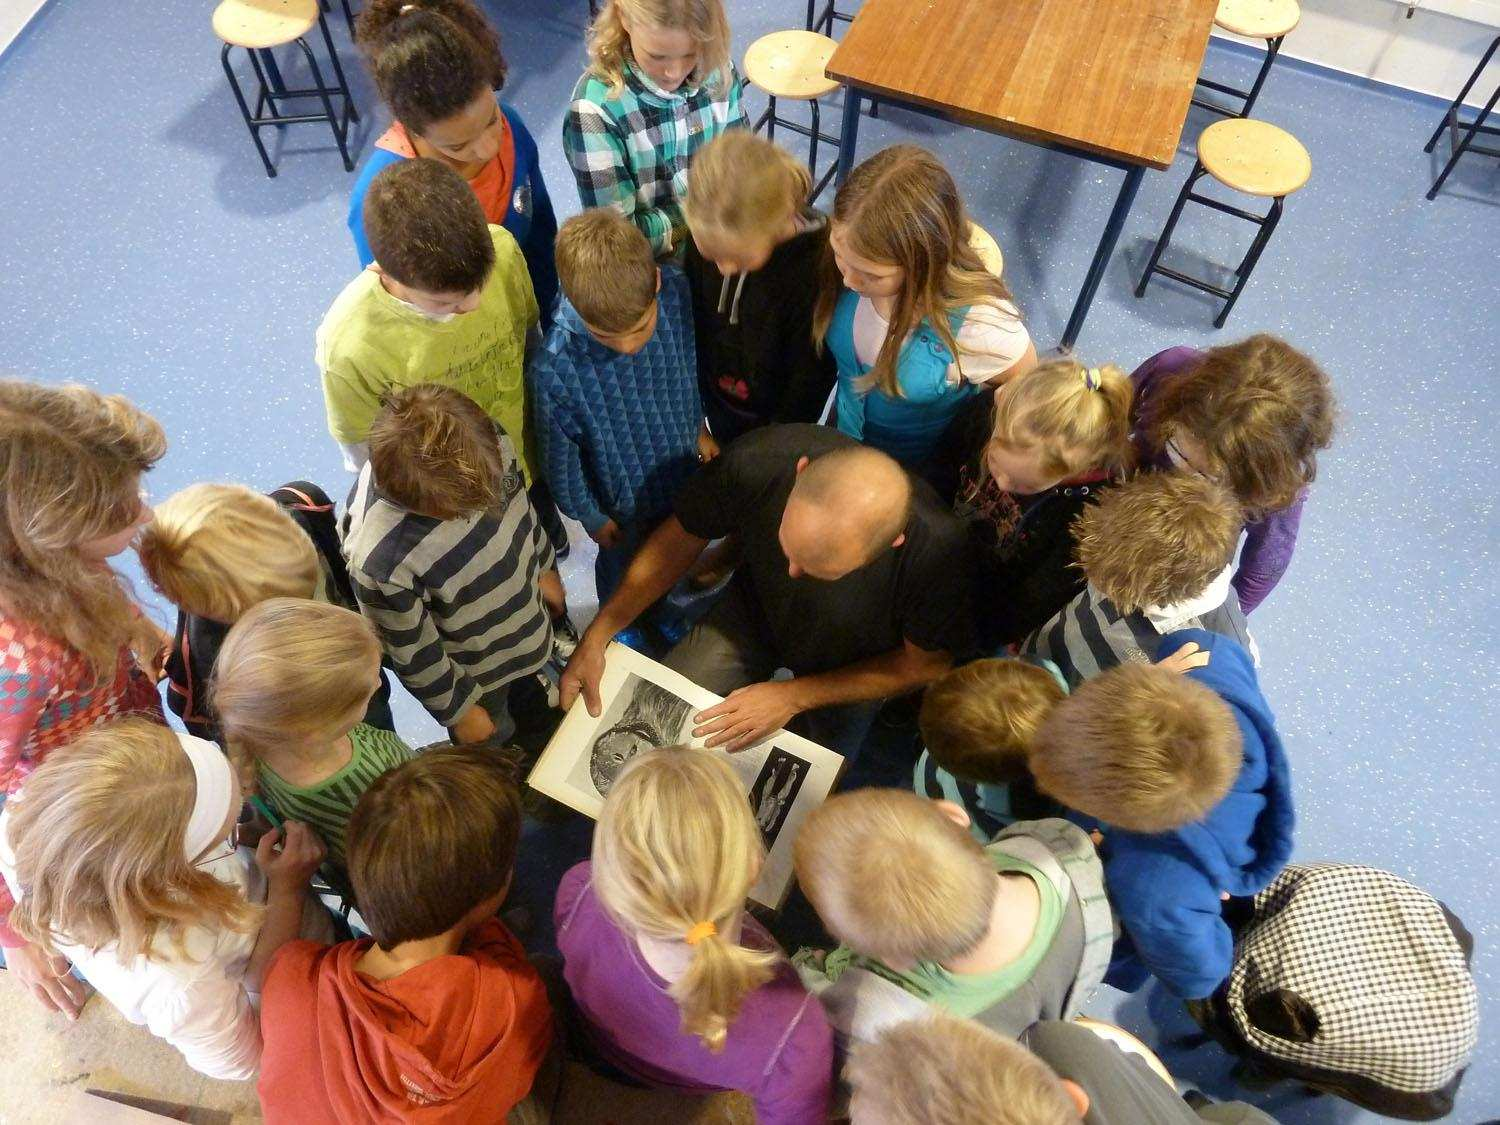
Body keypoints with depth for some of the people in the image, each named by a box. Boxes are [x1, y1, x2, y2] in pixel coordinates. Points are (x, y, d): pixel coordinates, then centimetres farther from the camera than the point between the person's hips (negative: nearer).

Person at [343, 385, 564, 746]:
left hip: (532, 619, 5)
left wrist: (545, 568, 11)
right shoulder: (380, 562, -44)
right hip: (477, 675, -4)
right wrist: (458, 710, -8)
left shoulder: (487, 442, -28)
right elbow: (414, 653, -24)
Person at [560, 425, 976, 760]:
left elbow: (926, 663, -20)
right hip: (756, 608, 1)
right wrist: (596, 637, -20)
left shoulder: (935, 549, -41)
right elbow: (680, 538, -15)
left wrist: (794, 697, -22)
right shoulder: (757, 462, -37)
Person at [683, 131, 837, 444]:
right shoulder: (705, 240, -22)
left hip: (776, 413, -3)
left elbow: (811, 375, -21)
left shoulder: (815, 266, -34)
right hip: (719, 404, 4)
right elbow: (692, 325, -4)